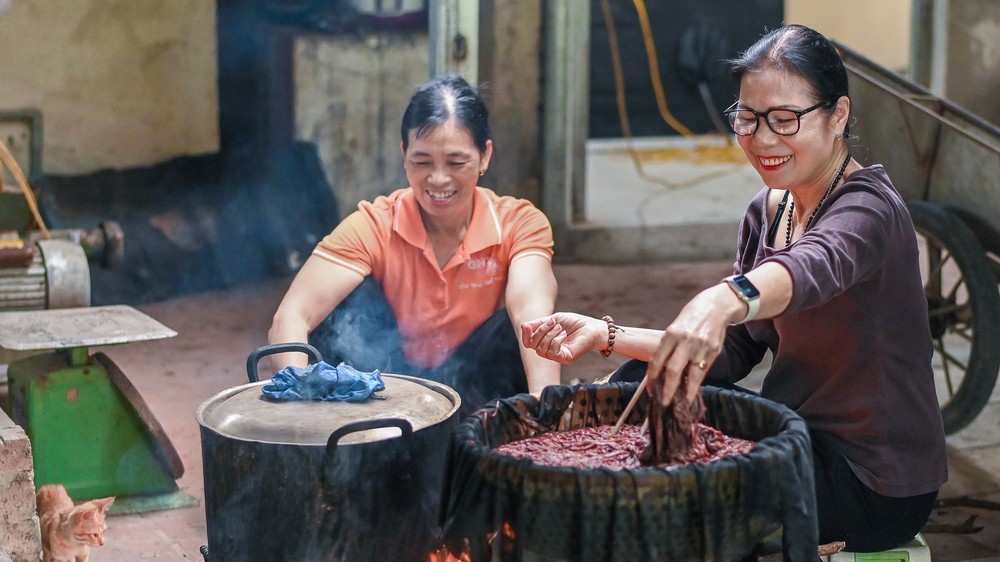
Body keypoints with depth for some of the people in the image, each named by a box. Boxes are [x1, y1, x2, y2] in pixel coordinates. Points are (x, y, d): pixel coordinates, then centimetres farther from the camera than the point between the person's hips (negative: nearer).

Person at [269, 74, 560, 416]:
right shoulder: (374, 225, -15)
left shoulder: (519, 223, -13)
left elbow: (532, 311, -33)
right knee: (351, 301, -23)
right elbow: (291, 317, -25)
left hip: (478, 388, 0)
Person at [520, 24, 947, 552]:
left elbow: (814, 265, -43)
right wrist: (606, 335, -9)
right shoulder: (767, 212, 7)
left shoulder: (868, 207, -19)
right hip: (800, 435, 8)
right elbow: (732, 353, 4)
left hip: (875, 486, -8)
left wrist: (722, 301, -65)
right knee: (638, 380, 0)